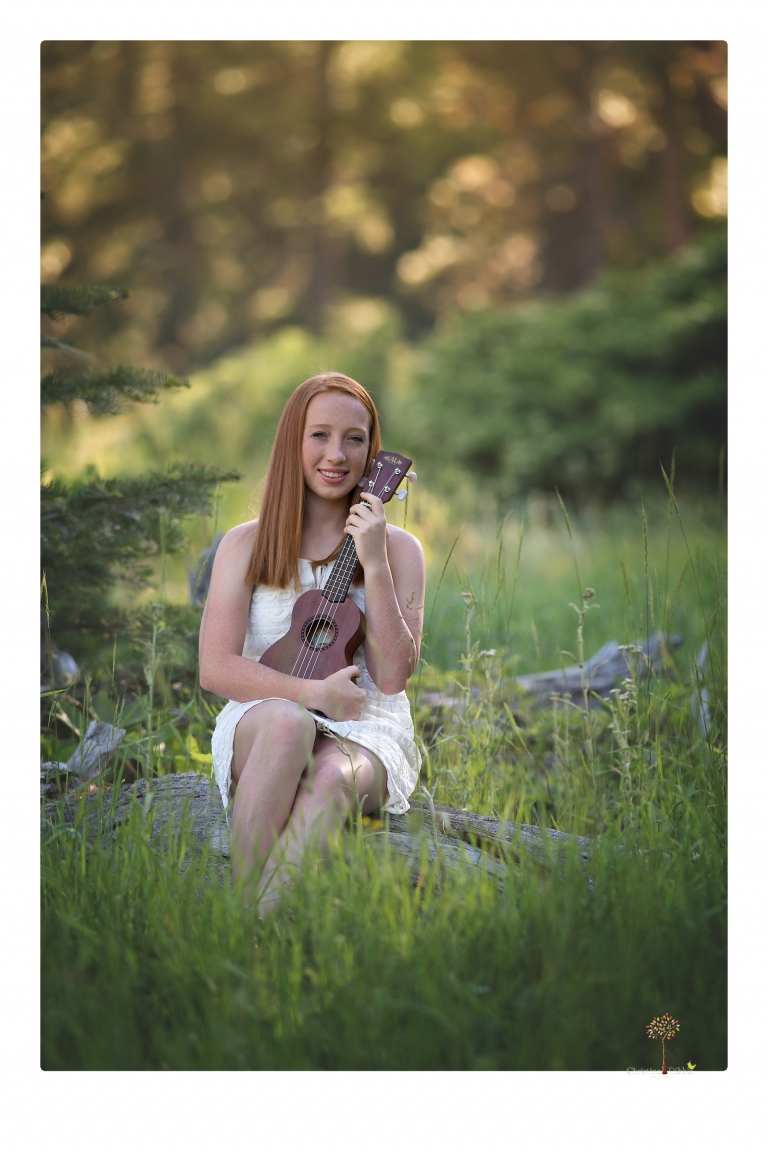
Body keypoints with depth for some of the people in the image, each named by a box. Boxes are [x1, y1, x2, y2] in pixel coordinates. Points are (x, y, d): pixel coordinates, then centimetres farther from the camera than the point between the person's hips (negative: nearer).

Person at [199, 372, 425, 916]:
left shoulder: (399, 548, 9)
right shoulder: (248, 545, 8)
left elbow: (391, 677, -3)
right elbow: (216, 668, -2)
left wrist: (374, 565, -11)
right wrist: (311, 693, -15)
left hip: (366, 734, 0)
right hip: (260, 724, 0)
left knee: (331, 778, -37)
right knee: (287, 723, -37)